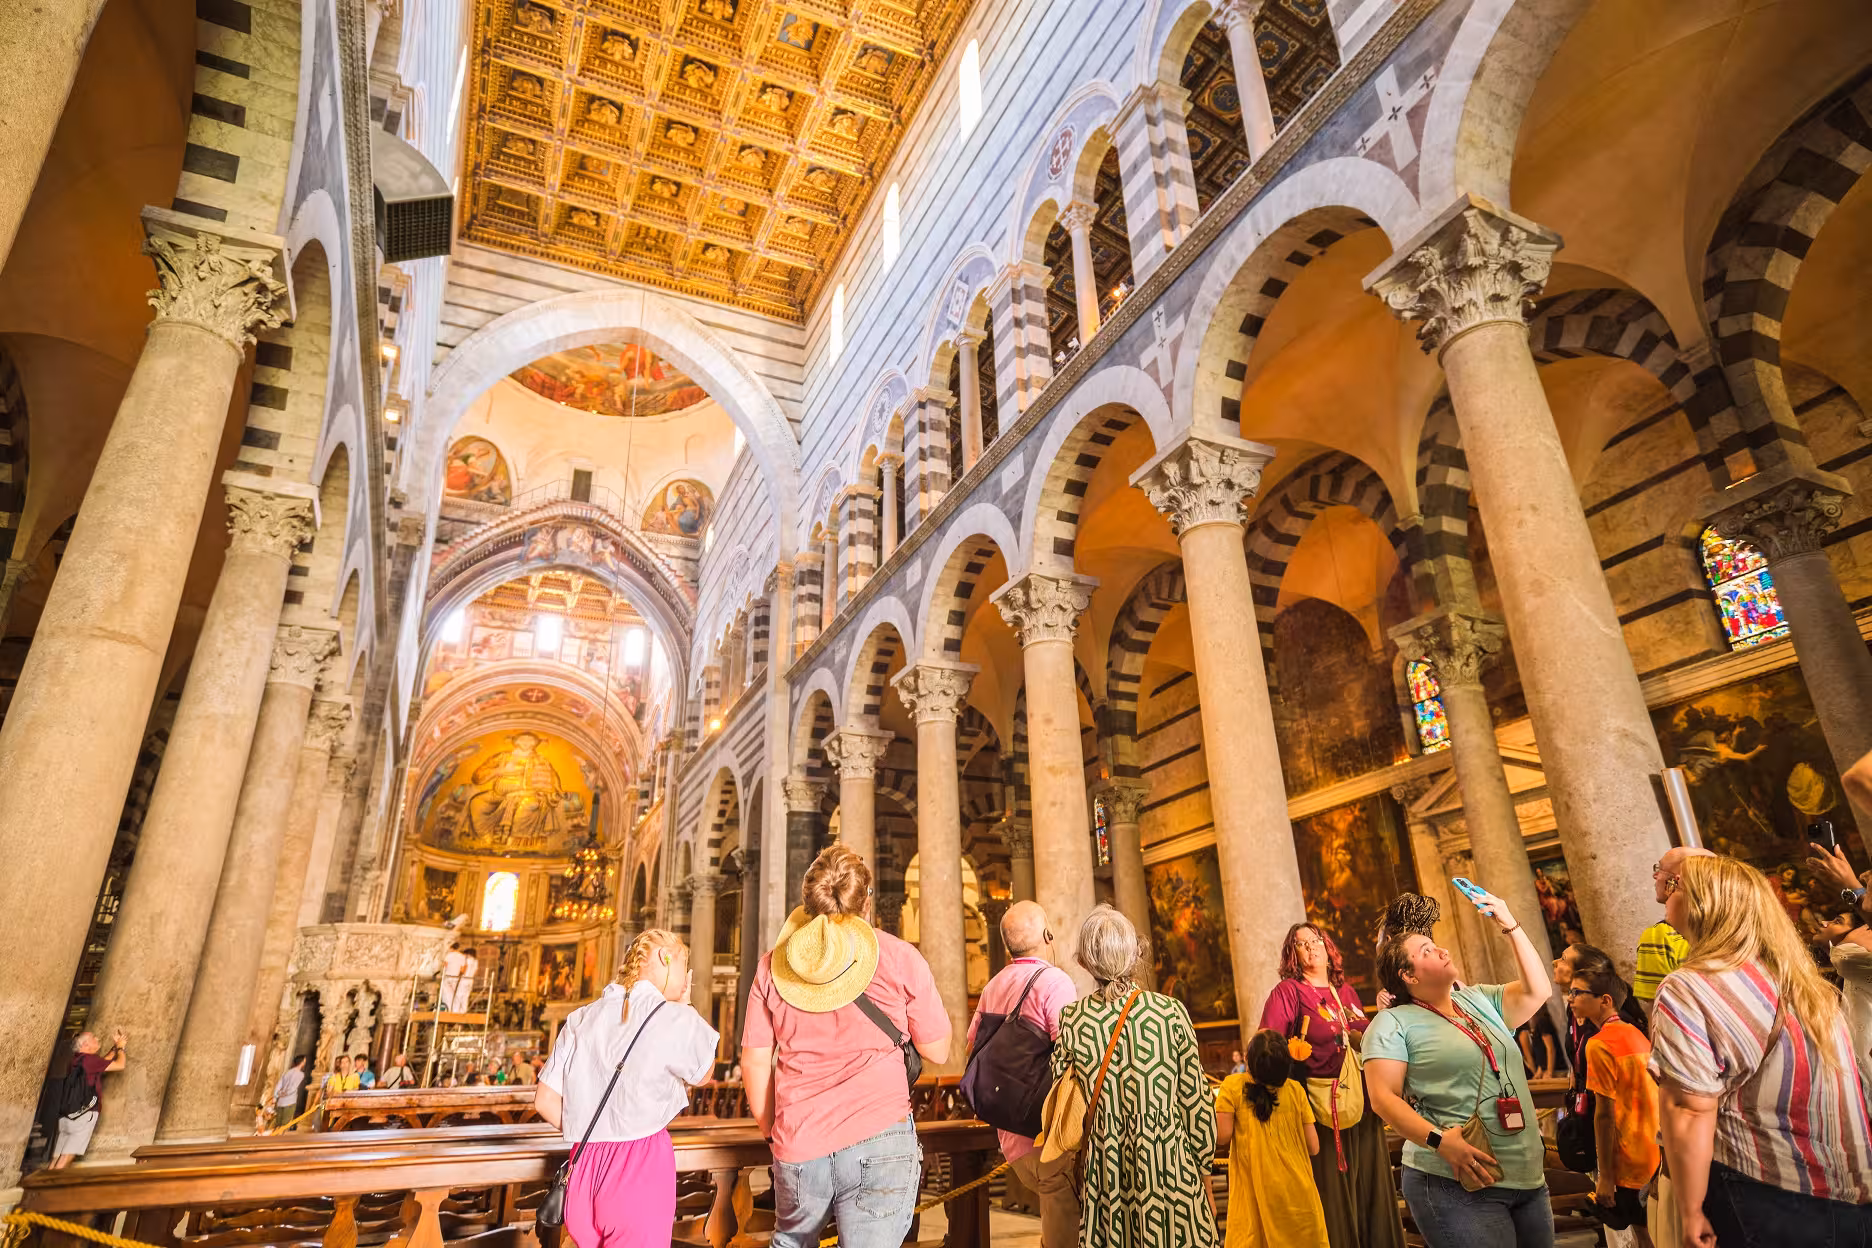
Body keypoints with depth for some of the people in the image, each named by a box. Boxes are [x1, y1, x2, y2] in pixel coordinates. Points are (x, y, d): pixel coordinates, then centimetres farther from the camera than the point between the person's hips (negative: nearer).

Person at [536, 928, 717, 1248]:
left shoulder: (582, 1019, 7)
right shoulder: (675, 1019, -9)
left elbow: (545, 1101, 8)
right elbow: (702, 1073, 10)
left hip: (586, 1163, 6)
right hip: (641, 1165, -6)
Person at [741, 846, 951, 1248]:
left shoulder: (775, 962, 2)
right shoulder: (898, 958, -4)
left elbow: (754, 1061, 6)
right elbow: (937, 1051, 2)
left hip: (797, 1146, 3)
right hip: (879, 1142, -3)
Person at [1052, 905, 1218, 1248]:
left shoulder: (1072, 1020, -9)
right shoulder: (1171, 1011, -11)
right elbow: (1196, 1099, -4)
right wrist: (1204, 1168, 8)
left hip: (1106, 1172, 1)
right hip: (1170, 1167, -1)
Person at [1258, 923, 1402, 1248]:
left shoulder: (1346, 991, 14)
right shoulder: (1287, 992, -5)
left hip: (1362, 1105, 6)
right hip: (1322, 1109, -6)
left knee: (1371, 1186, 13)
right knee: (1332, 1193, 0)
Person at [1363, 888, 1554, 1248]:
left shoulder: (1479, 1000, 15)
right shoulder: (1393, 1023, -6)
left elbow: (1538, 991, 11)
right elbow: (1383, 1097, -13)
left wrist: (1511, 926, 7)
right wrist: (1441, 1141, -25)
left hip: (1528, 1178, 7)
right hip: (1457, 1185, -6)